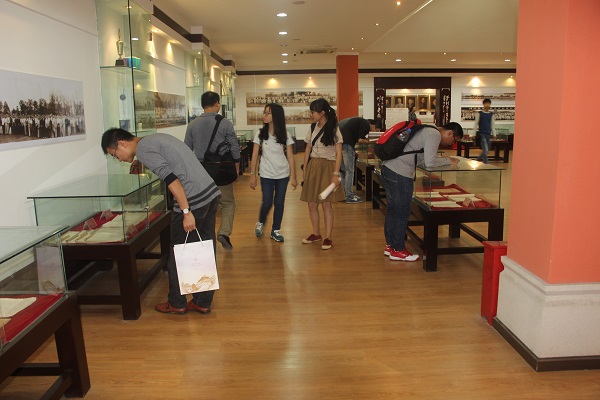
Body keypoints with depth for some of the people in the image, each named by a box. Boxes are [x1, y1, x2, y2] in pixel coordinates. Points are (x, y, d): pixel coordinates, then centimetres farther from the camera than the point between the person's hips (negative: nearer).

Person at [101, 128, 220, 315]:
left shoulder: (143, 149, -6)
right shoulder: (157, 138, 21)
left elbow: (171, 178, -18)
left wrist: (186, 212, -19)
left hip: (194, 201, -9)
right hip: (211, 192, 9)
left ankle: (177, 303, 22)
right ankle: (203, 302, 24)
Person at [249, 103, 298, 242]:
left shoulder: (285, 135, -1)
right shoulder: (260, 134, -1)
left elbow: (290, 157, -1)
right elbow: (255, 156, 0)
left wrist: (293, 176, -4)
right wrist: (252, 175, -5)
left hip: (283, 175, 1)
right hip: (266, 175, -1)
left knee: (279, 203, 5)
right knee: (267, 203, -1)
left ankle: (275, 230, 20)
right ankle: (260, 223, 29)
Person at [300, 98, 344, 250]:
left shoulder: (333, 129, -7)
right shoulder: (313, 128, 9)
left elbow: (339, 154, -10)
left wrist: (336, 174, -17)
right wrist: (305, 168, 10)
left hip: (327, 167, -5)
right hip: (313, 166, 6)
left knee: (326, 203, -6)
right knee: (311, 203, 7)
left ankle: (328, 238, 4)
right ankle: (316, 234, 23)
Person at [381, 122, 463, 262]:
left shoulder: (427, 131, 22)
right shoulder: (434, 135, -9)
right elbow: (430, 162, -15)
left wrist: (444, 160, 13)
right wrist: (448, 160, 0)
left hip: (388, 167, 10)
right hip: (400, 174, -10)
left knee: (392, 209, 17)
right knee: (402, 212, 1)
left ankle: (390, 245, 28)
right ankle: (398, 250, 11)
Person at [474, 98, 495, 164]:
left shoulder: (491, 114, 9)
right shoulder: (479, 113, -2)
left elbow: (492, 125, 12)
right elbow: (476, 124, -1)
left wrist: (494, 135, 8)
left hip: (488, 134, 5)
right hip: (482, 133, -5)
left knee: (486, 150, 10)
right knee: (485, 150, -11)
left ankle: (479, 159, 31)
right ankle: (486, 162, -3)